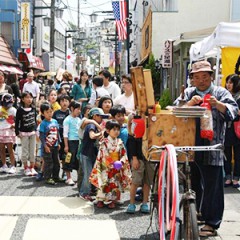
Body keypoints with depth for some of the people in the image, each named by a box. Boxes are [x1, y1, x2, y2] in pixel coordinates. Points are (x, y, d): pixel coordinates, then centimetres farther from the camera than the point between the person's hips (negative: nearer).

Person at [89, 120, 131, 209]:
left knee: (115, 184, 6)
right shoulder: (104, 142, -7)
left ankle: (111, 200, 16)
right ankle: (100, 200, 15)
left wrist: (121, 162, -13)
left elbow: (124, 155, 5)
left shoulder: (119, 142, 3)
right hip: (105, 168, -3)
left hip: (116, 169, 3)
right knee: (104, 184, 3)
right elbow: (100, 156, -8)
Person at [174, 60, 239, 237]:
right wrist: (189, 104, -16)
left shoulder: (220, 92, 6)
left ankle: (211, 223, 6)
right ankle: (195, 213, 36)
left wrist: (218, 104, -24)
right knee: (192, 182, 16)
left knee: (212, 186, -3)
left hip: (212, 148, -4)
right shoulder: (188, 93, 15)